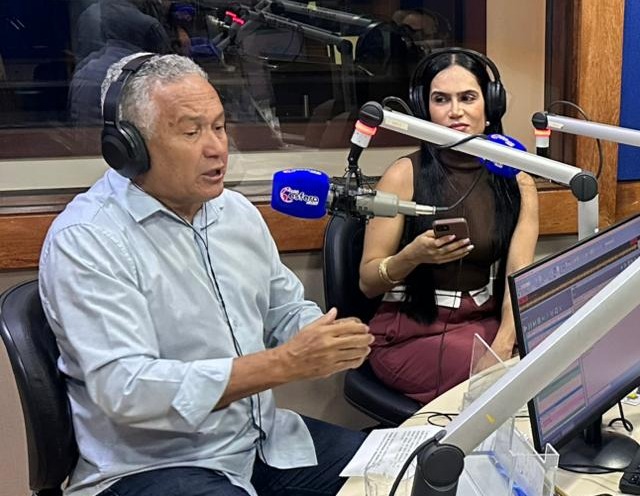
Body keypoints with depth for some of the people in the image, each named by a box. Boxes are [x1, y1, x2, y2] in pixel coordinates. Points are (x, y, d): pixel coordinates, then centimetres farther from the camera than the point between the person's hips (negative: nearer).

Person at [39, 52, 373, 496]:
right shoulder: (85, 239, -17)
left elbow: (287, 312, 16)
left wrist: (332, 342, -9)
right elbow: (125, 389, -25)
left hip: (265, 439, 8)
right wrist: (284, 364, -28)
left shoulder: (237, 211, 8)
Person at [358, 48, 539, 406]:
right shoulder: (405, 175, -9)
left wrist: (503, 345, -25)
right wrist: (413, 256, -26)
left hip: (485, 320, 4)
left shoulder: (517, 182, 1)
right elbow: (368, 282, -6)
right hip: (411, 332, -4)